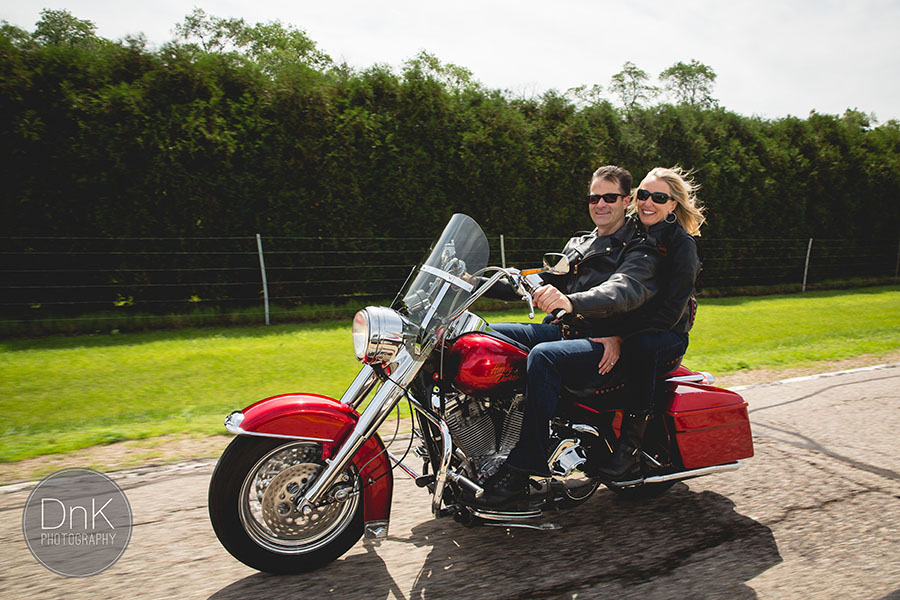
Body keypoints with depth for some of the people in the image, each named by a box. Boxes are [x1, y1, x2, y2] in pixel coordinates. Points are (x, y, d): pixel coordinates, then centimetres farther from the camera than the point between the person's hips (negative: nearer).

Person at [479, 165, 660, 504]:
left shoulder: (641, 250, -2)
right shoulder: (577, 244, 22)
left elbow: (624, 290, -24)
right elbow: (543, 282, 22)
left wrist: (571, 301, -45)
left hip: (604, 346, -7)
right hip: (560, 330, 8)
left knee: (543, 357, -37)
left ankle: (524, 466, -29)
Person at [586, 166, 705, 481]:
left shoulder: (681, 243, -7)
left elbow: (671, 309, -18)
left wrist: (621, 337, -31)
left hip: (668, 335, -5)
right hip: (622, 327, 5)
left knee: (640, 344, -39)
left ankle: (629, 447, -30)